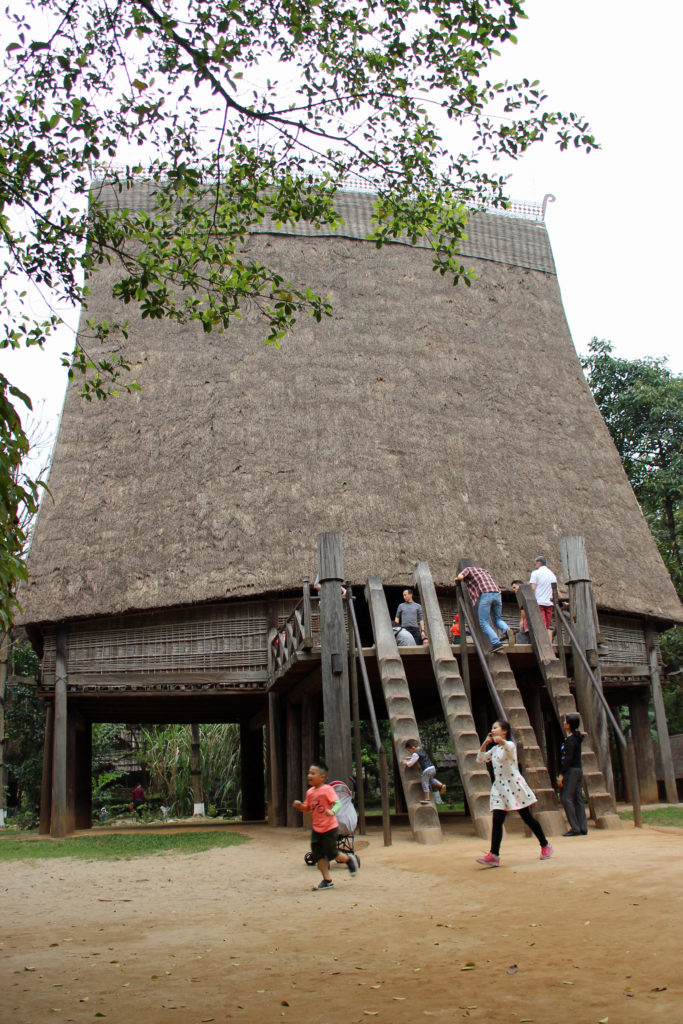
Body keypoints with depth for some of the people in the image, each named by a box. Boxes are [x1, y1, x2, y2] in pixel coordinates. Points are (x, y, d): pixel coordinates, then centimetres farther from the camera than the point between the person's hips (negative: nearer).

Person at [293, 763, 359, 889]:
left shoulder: (327, 789, -14)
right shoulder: (310, 792, 7)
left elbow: (337, 803, -22)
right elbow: (307, 809, 16)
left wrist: (332, 811, -42)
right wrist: (299, 806, -5)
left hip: (329, 828, -7)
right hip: (316, 829, 7)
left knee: (330, 853, -3)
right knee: (317, 855, 3)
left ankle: (349, 859, 25)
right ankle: (327, 880, 14)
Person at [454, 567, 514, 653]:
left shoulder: (469, 569, 19)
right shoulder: (483, 570, 37)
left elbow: (460, 576, 2)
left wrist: (456, 579, 23)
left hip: (485, 595, -6)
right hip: (497, 594, 6)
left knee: (484, 622, 0)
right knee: (497, 619, 19)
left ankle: (496, 642, -15)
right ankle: (507, 630, -11)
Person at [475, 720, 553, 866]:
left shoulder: (510, 745, -6)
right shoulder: (494, 749, 17)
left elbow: (508, 746, -31)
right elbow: (480, 759, 18)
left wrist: (500, 740, -54)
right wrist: (485, 743, 6)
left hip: (514, 785, -6)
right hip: (499, 787, 6)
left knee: (527, 818, 2)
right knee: (497, 820, -6)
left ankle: (545, 846, 20)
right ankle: (494, 855, -13)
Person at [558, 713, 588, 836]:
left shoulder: (570, 740, -15)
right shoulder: (577, 737, 14)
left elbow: (568, 758, -19)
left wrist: (561, 774, -17)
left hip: (571, 771, -10)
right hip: (578, 770, 10)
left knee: (567, 799, -8)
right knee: (578, 799, 9)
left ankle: (575, 828, -10)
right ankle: (583, 828, 8)